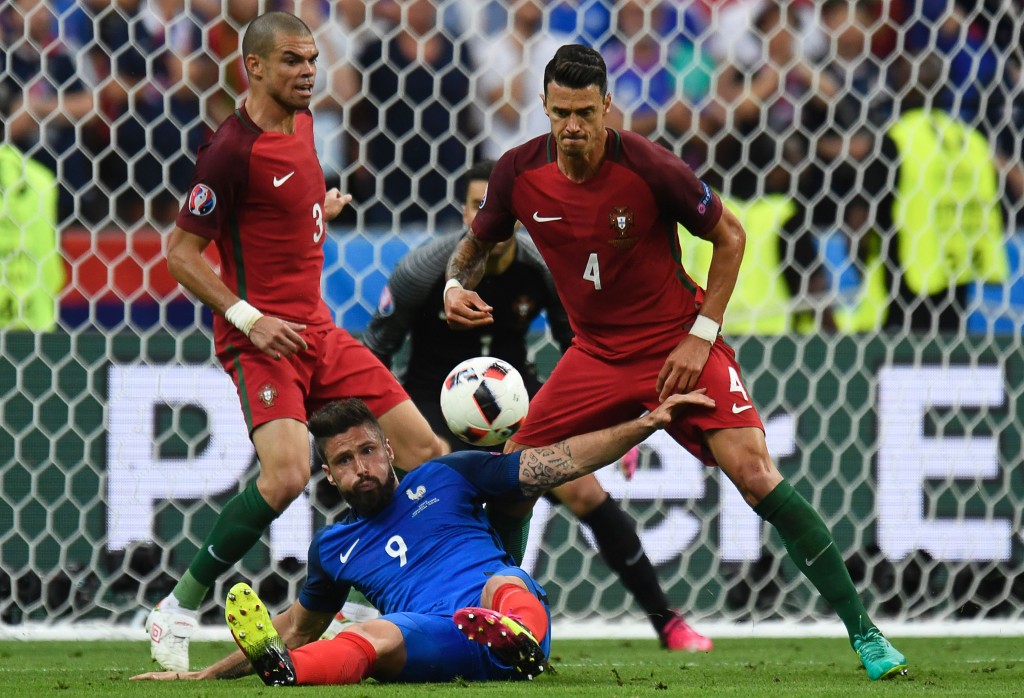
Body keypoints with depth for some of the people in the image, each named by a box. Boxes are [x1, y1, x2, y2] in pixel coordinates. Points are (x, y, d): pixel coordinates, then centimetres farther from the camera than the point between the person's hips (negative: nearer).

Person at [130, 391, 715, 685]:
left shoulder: (444, 479, 22)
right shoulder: (334, 548, 30)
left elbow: (562, 462, 18)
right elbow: (300, 626, 44)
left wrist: (647, 424, 8)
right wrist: (209, 674, 40)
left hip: (513, 605, 0)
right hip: (430, 639, 0)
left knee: (503, 583, -36)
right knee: (378, 636, -35)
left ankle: (518, 637, -74)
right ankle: (282, 668, -69)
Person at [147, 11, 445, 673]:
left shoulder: (302, 122, 11)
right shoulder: (232, 150, -15)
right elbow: (182, 253, -13)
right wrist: (248, 317, -19)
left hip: (316, 327, 9)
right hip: (263, 338, -9)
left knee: (422, 447, 3)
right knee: (287, 473, -27)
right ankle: (178, 610, -14)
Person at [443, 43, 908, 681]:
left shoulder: (649, 168, -20)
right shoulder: (519, 174, -9)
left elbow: (730, 236, -7)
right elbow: (478, 240, 12)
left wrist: (701, 336, -12)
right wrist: (457, 284, -10)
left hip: (678, 346, -5)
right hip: (596, 353, 5)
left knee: (755, 473, -19)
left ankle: (863, 632, -15)